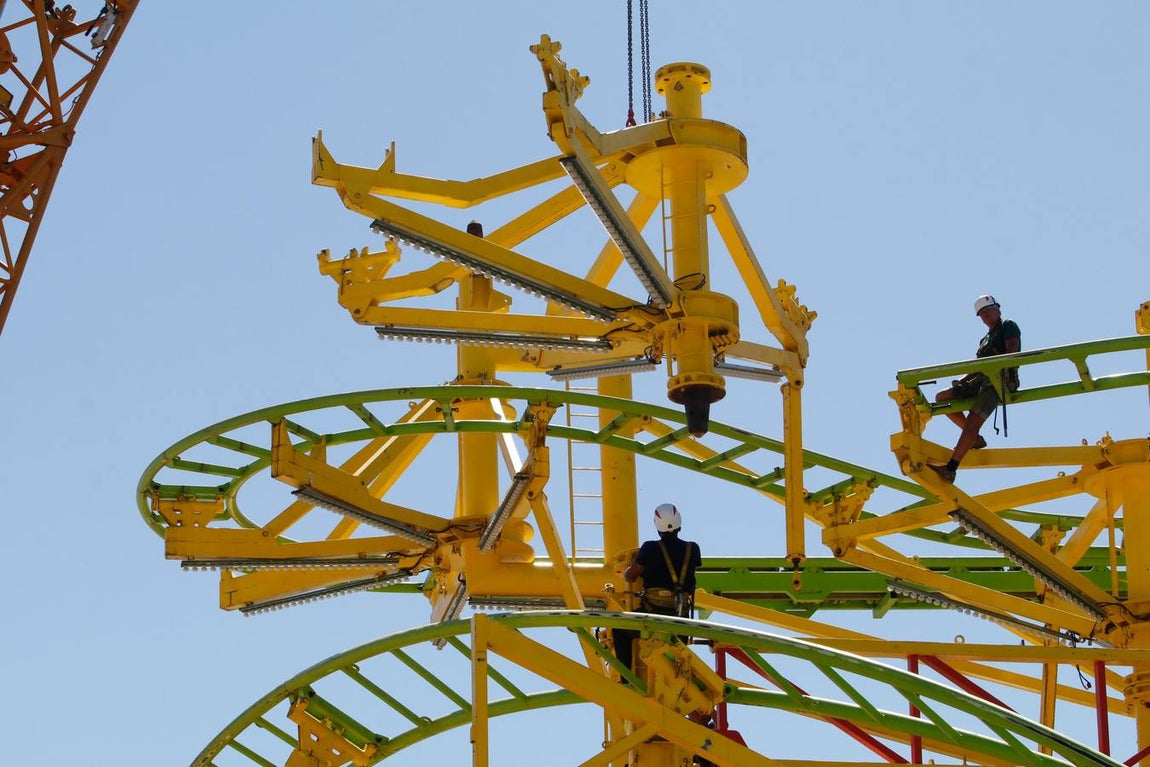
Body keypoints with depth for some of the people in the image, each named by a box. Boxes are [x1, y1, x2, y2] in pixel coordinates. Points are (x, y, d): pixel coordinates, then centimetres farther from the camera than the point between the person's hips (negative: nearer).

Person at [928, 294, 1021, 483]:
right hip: (980, 381, 9)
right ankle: (974, 438, -1)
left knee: (973, 420, -25)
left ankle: (950, 469, -37)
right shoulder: (985, 340, 32)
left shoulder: (1008, 326, 10)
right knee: (941, 398, 1)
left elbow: (1012, 351, -8)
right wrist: (962, 381, 5)